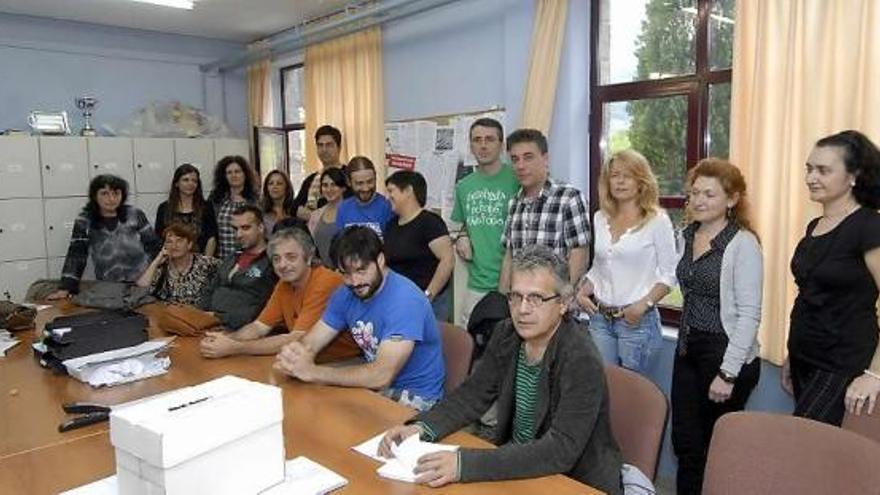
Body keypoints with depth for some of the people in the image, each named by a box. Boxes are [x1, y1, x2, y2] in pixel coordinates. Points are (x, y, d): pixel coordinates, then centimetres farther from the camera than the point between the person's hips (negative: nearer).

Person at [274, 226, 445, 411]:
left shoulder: (405, 299, -25)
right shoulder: (345, 295, -1)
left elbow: (381, 376, -32)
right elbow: (310, 342, -2)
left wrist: (312, 372, -32)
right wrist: (294, 355, -26)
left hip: (415, 396, -6)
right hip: (373, 384, 7)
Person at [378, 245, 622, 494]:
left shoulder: (583, 362, -24)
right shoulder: (506, 335, -5)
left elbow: (561, 451, -30)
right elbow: (473, 394, 2)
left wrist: (464, 464, -37)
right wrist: (421, 427, -16)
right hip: (516, 465, 5)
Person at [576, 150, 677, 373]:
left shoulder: (657, 221, -6)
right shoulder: (600, 218, 9)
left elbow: (669, 274, -7)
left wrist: (644, 304, -18)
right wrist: (583, 292, 2)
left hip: (637, 320, -4)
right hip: (600, 317, 4)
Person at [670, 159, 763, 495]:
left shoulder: (742, 244, -15)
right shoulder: (689, 235, 6)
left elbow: (749, 314, -18)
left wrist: (728, 373, -20)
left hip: (725, 355, -6)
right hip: (688, 350, 6)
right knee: (685, 443, 12)